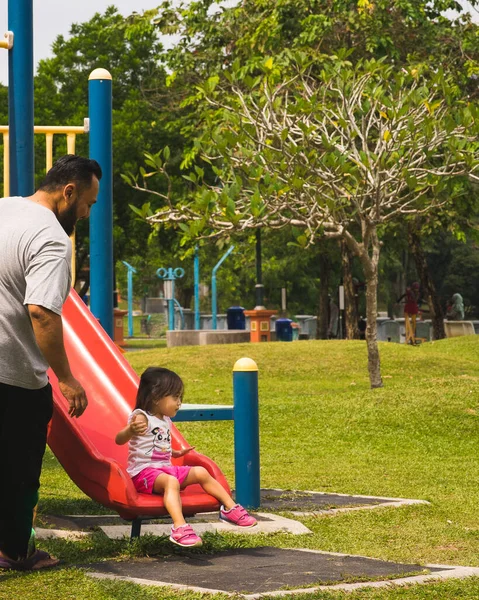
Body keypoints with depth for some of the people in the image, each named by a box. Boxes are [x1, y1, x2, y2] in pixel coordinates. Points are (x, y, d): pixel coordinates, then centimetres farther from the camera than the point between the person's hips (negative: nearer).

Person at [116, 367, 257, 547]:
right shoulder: (141, 417, -14)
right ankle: (180, 528, -51)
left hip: (165, 468, 9)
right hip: (143, 471, -9)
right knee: (171, 481, -36)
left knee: (200, 472, 3)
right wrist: (130, 430, -51)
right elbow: (119, 439, -31)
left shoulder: (165, 420, 14)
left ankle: (230, 507, 12)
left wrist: (175, 453, 28)